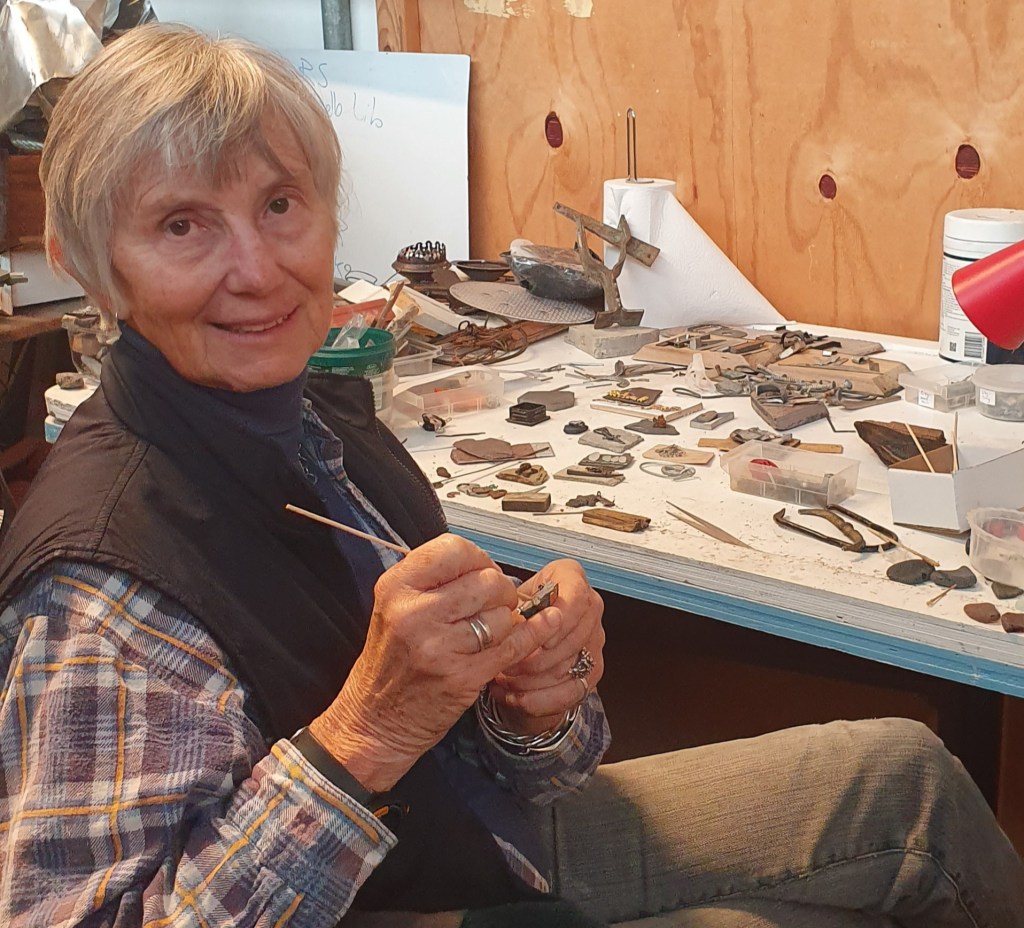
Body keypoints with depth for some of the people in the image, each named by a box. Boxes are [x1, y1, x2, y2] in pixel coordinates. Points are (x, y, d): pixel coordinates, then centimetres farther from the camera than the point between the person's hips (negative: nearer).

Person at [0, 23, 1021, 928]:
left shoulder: (323, 412, -6)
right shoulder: (104, 576, -28)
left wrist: (529, 694, -20)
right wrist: (364, 732, -37)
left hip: (498, 834, 7)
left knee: (903, 777, 3)